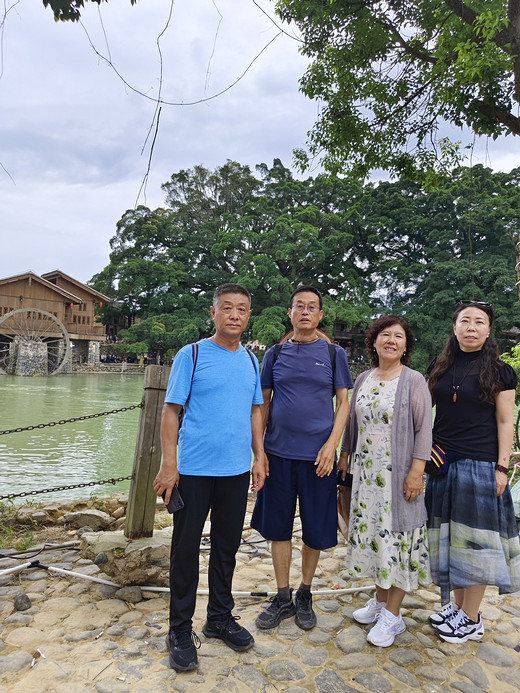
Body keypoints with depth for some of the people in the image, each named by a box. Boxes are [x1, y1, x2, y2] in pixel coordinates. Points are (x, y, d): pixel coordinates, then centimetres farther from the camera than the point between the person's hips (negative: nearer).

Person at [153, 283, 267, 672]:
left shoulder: (250, 360, 8)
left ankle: (220, 618, 35)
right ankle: (180, 631, 25)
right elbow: (171, 410, -6)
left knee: (227, 546, 16)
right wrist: (169, 465, -11)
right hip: (194, 468, -4)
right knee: (186, 548, 7)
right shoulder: (191, 355, -6)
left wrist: (259, 457, 9)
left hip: (236, 470, 4)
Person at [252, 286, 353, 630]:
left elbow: (343, 401, 1)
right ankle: (283, 598, 28)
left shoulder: (334, 354, 3)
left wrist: (332, 444, -11)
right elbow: (264, 402, 9)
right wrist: (258, 447, 3)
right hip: (279, 452, 2)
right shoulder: (275, 354, 6)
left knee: (316, 529, 9)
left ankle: (305, 595, 31)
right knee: (278, 526, 9)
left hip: (318, 455, -1)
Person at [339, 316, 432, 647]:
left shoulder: (414, 381, -7)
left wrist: (416, 471, -16)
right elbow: (353, 422, 15)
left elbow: (424, 429, -10)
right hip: (366, 471, 5)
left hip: (398, 472, -5)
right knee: (372, 531, 13)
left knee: (396, 535, 1)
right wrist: (345, 455, 14)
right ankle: (380, 600, 31)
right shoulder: (364, 379, 8)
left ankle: (392, 615, 16)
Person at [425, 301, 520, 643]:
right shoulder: (440, 368, 8)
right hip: (442, 462, 4)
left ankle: (472, 619, 18)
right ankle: (458, 604, 28)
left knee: (474, 537, 3)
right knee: (450, 536, 12)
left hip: (480, 465, -4)